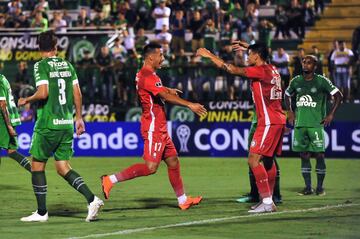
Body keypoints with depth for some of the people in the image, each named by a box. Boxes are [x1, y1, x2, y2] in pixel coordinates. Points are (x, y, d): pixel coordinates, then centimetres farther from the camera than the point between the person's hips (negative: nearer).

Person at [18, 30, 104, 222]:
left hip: (47, 124, -6)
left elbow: (43, 93, -19)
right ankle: (92, 199, -7)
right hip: (67, 124, 6)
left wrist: (26, 100, -1)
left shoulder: (41, 66, -8)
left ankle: (41, 212, 9)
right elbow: (77, 93, 10)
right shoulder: (67, 65, 10)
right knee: (63, 167, 10)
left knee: (37, 166, 7)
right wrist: (78, 117, 17)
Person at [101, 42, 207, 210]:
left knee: (173, 161, 12)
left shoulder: (146, 75, 15)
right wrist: (190, 105, -25)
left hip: (159, 128, 11)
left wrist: (166, 90, 14)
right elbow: (166, 96, -24)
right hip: (153, 128, -11)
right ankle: (111, 180, -11)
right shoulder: (147, 76, -17)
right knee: (150, 167, -14)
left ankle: (183, 200, 16)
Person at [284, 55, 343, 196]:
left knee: (319, 155, -5)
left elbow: (338, 96, -2)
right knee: (304, 155, 4)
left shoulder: (322, 81, -3)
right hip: (300, 124, 4)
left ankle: (320, 187, 3)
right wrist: (289, 111, 16)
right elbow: (287, 95, 28)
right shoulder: (296, 81, 10)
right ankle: (308, 187, 10)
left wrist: (331, 114, -6)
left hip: (316, 123, -4)